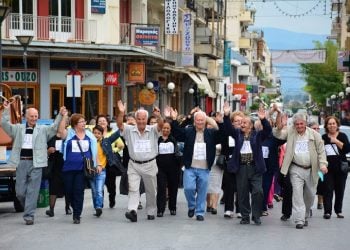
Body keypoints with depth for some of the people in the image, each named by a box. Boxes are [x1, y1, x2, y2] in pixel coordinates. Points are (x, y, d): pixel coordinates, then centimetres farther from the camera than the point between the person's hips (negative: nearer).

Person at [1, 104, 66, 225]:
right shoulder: (18, 128, 13)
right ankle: (29, 208, 28)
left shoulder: (43, 129, 10)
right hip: (21, 162, 2)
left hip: (36, 163, -1)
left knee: (32, 191, -4)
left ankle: (29, 215, 0)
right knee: (20, 191, 4)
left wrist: (60, 115, -13)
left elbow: (54, 127, 0)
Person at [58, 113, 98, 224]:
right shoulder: (68, 134, 1)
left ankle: (77, 215, 2)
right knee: (69, 191, 9)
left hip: (83, 168, 0)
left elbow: (94, 151, 14)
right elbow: (60, 130, -20)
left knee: (79, 191, -4)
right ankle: (77, 209, 32)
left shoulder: (89, 135, 8)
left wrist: (93, 165, 11)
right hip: (69, 168, 0)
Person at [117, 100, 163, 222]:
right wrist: (121, 113, -32)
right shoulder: (129, 130, 0)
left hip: (150, 165, 0)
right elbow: (119, 124, -14)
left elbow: (160, 125, -19)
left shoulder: (152, 130, -2)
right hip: (134, 165, 0)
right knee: (133, 189, -11)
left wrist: (158, 116, -40)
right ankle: (132, 211, -20)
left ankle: (151, 212, 25)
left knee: (151, 190, 11)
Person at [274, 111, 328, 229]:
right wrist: (278, 115, -23)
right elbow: (278, 134, -13)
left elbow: (321, 151, 3)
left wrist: (323, 164, -11)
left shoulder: (314, 134, 0)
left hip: (311, 170, 2)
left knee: (310, 195, 12)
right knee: (297, 194, -11)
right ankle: (299, 220, -11)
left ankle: (305, 216, 32)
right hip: (296, 169, -1)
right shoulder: (290, 132, 1)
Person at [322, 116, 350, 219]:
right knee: (328, 190, -7)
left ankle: (338, 211, 17)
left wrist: (337, 141, -18)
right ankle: (327, 211, -7)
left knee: (340, 190, 6)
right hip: (328, 167, 0)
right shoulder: (323, 138, 6)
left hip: (341, 167, 0)